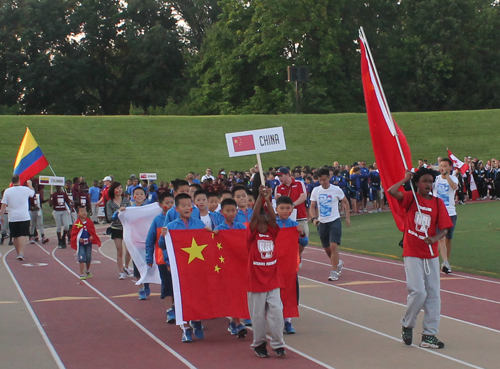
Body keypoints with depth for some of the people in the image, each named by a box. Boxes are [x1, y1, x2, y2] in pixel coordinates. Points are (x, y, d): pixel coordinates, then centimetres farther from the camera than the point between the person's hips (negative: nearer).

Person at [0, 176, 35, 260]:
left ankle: (19, 254, 20)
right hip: (24, 217, -1)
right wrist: (30, 184, 40)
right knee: (23, 236, -5)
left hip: (12, 218, 1)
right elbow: (33, 192, 22)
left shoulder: (7, 191, -3)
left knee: (15, 237, 11)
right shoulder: (25, 189, -2)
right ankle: (21, 254, -19)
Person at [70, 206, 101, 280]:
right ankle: (82, 274, -3)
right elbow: (73, 234, -5)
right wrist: (78, 239, -20)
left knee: (88, 258, 13)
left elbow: (93, 231, 7)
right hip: (80, 244, -3)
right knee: (82, 259, -8)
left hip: (88, 243, 3)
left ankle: (88, 271, 37)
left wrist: (92, 237, -11)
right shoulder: (77, 223, -10)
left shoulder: (90, 222, -1)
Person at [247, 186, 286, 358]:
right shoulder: (252, 235, -3)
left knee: (276, 311, -3)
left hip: (272, 280, 2)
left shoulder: (272, 234, 5)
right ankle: (259, 343, 21)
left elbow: (273, 218, -11)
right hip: (256, 280, -2)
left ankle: (278, 344, 7)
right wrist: (260, 197, -23)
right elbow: (254, 216, -16)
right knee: (258, 314, 6)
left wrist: (268, 200, -20)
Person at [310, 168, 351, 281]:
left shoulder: (336, 190, -7)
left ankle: (334, 271, -10)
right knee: (326, 248, 12)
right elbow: (312, 207, 5)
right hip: (322, 223, 4)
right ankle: (338, 263, 40)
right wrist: (314, 218, -12)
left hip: (334, 221, -4)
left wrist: (348, 218, 3)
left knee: (333, 246, -18)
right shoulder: (315, 191, 1)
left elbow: (345, 202, 6)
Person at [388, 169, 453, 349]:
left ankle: (429, 335, 12)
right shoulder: (411, 198, -3)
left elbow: (444, 228, 0)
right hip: (412, 254, -4)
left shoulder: (438, 203, 3)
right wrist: (405, 179, -10)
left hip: (431, 255, 4)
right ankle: (407, 325, 14)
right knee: (418, 292, -12)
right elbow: (391, 191, -21)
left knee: (433, 294, 4)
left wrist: (435, 238, -19)